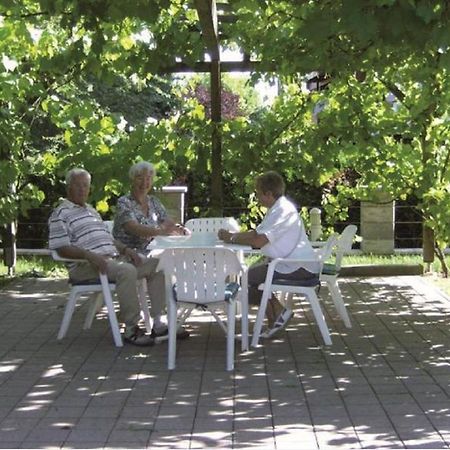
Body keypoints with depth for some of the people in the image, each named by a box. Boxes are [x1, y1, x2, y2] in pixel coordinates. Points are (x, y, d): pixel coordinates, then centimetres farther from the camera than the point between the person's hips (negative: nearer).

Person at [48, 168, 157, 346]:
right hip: (85, 265, -9)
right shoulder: (60, 214, -2)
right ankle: (131, 330, -30)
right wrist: (89, 255, -25)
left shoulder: (92, 211, 26)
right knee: (127, 271, -34)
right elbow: (62, 248, -12)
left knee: (153, 266, -3)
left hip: (113, 258, 9)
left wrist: (125, 249, 8)